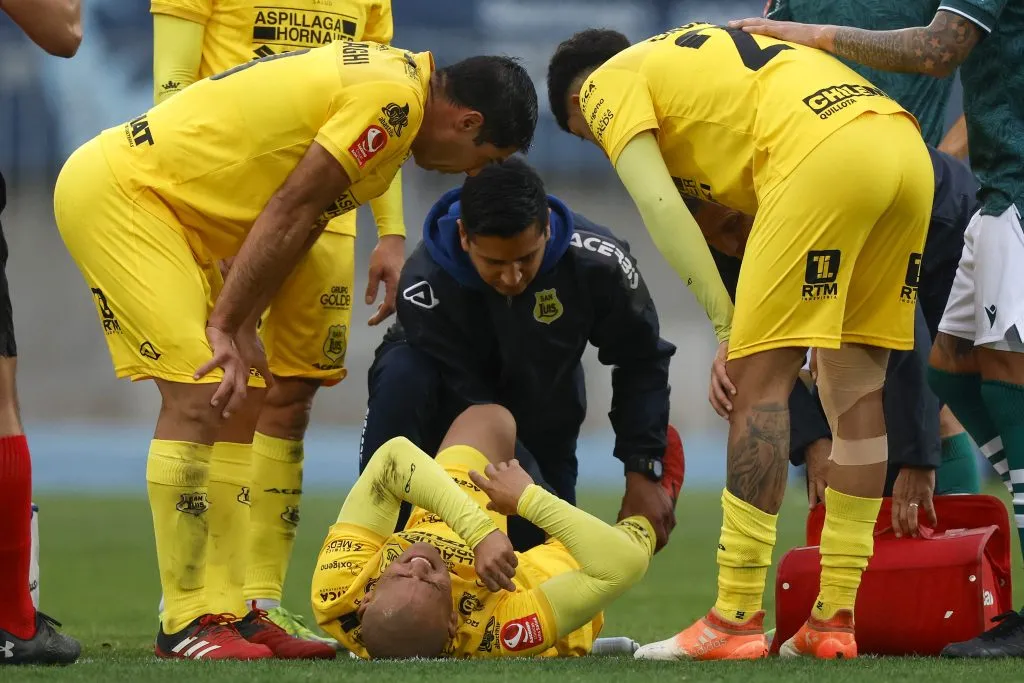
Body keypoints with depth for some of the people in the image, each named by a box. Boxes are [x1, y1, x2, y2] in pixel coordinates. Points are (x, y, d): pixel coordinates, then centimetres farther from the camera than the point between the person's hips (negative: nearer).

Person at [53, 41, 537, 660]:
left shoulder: (388, 77, 13)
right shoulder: (392, 98, -18)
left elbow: (297, 224, 11)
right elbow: (289, 212, -18)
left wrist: (243, 331, 2)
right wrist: (228, 327, -13)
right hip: (114, 190, -11)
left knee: (238, 405, 9)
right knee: (199, 398, -15)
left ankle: (225, 610, 9)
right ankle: (184, 624, -13)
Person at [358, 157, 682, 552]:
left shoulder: (597, 262, -28)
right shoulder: (425, 284, -35)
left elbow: (641, 362, -12)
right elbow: (470, 408, -31)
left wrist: (644, 473, -16)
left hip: (540, 414, 3)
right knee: (402, 375, -37)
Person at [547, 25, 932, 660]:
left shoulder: (607, 84, 15)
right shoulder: (693, 52, 38)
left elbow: (660, 207, 1)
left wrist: (728, 325, 2)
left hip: (826, 151, -8)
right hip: (909, 149, 8)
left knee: (759, 382, -5)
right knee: (855, 389, 11)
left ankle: (736, 620, -8)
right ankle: (835, 619, 13)